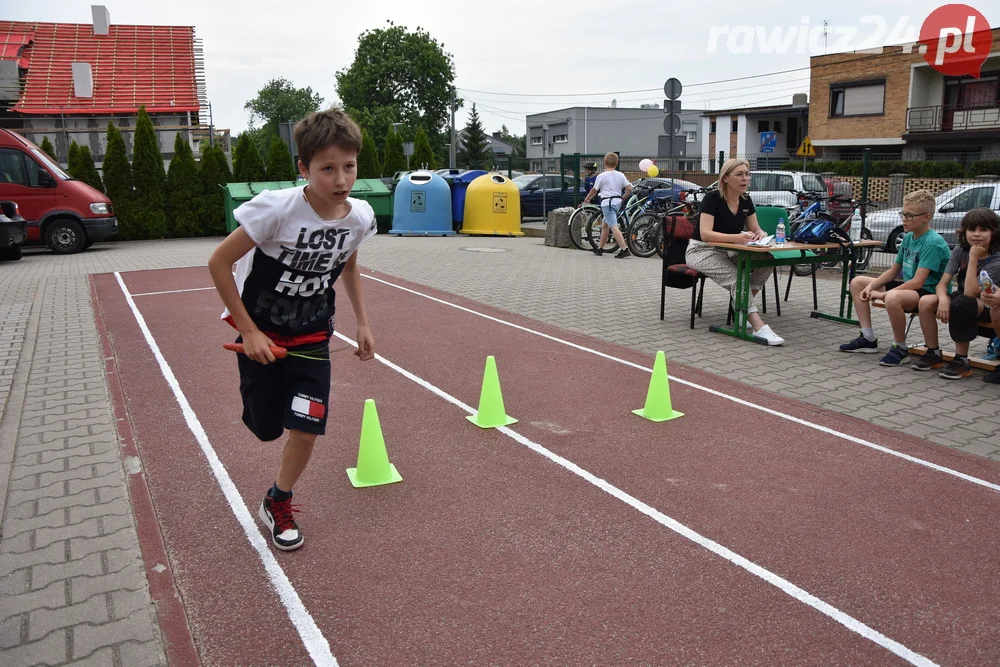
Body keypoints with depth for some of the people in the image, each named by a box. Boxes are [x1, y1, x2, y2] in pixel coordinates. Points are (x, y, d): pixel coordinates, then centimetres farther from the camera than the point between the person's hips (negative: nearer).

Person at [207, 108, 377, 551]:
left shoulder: (361, 216, -14)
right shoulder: (276, 208, -28)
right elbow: (219, 263, -18)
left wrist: (362, 323, 7)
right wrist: (249, 331, -18)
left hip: (312, 336, 2)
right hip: (261, 333, -2)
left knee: (306, 427, -7)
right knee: (266, 428, 10)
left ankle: (277, 504, 21)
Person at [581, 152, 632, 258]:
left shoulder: (601, 176, -7)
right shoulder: (621, 175, 6)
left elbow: (594, 190, 0)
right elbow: (629, 189, 2)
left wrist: (587, 199, 18)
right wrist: (622, 199, 17)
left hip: (607, 203, -7)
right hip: (617, 202, 7)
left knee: (613, 227, -13)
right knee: (605, 225, 20)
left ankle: (624, 249, -24)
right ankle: (600, 248, 27)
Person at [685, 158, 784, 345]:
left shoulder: (746, 201, 3)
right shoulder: (712, 199, -17)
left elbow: (755, 229, 8)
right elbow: (705, 233, -28)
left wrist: (761, 234, -18)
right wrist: (737, 237, -39)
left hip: (728, 252, 7)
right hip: (702, 251, -7)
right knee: (736, 278, -32)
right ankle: (759, 327, -42)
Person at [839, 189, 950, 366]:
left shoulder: (933, 242, -20)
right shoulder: (908, 237, 7)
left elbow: (917, 282, -27)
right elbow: (894, 270, 14)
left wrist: (882, 294, -22)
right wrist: (872, 286, -3)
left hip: (929, 293, -10)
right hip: (907, 287, 10)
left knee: (893, 298, -41)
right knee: (857, 282, 10)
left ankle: (901, 349, -18)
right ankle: (868, 339, 8)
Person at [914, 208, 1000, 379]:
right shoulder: (960, 250, -7)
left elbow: (971, 292, -31)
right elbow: (942, 283, -11)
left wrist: (973, 258, -30)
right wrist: (943, 299, -33)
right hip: (963, 298, 5)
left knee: (961, 304, -38)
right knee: (925, 302, -22)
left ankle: (962, 360, -24)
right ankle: (933, 354, -6)